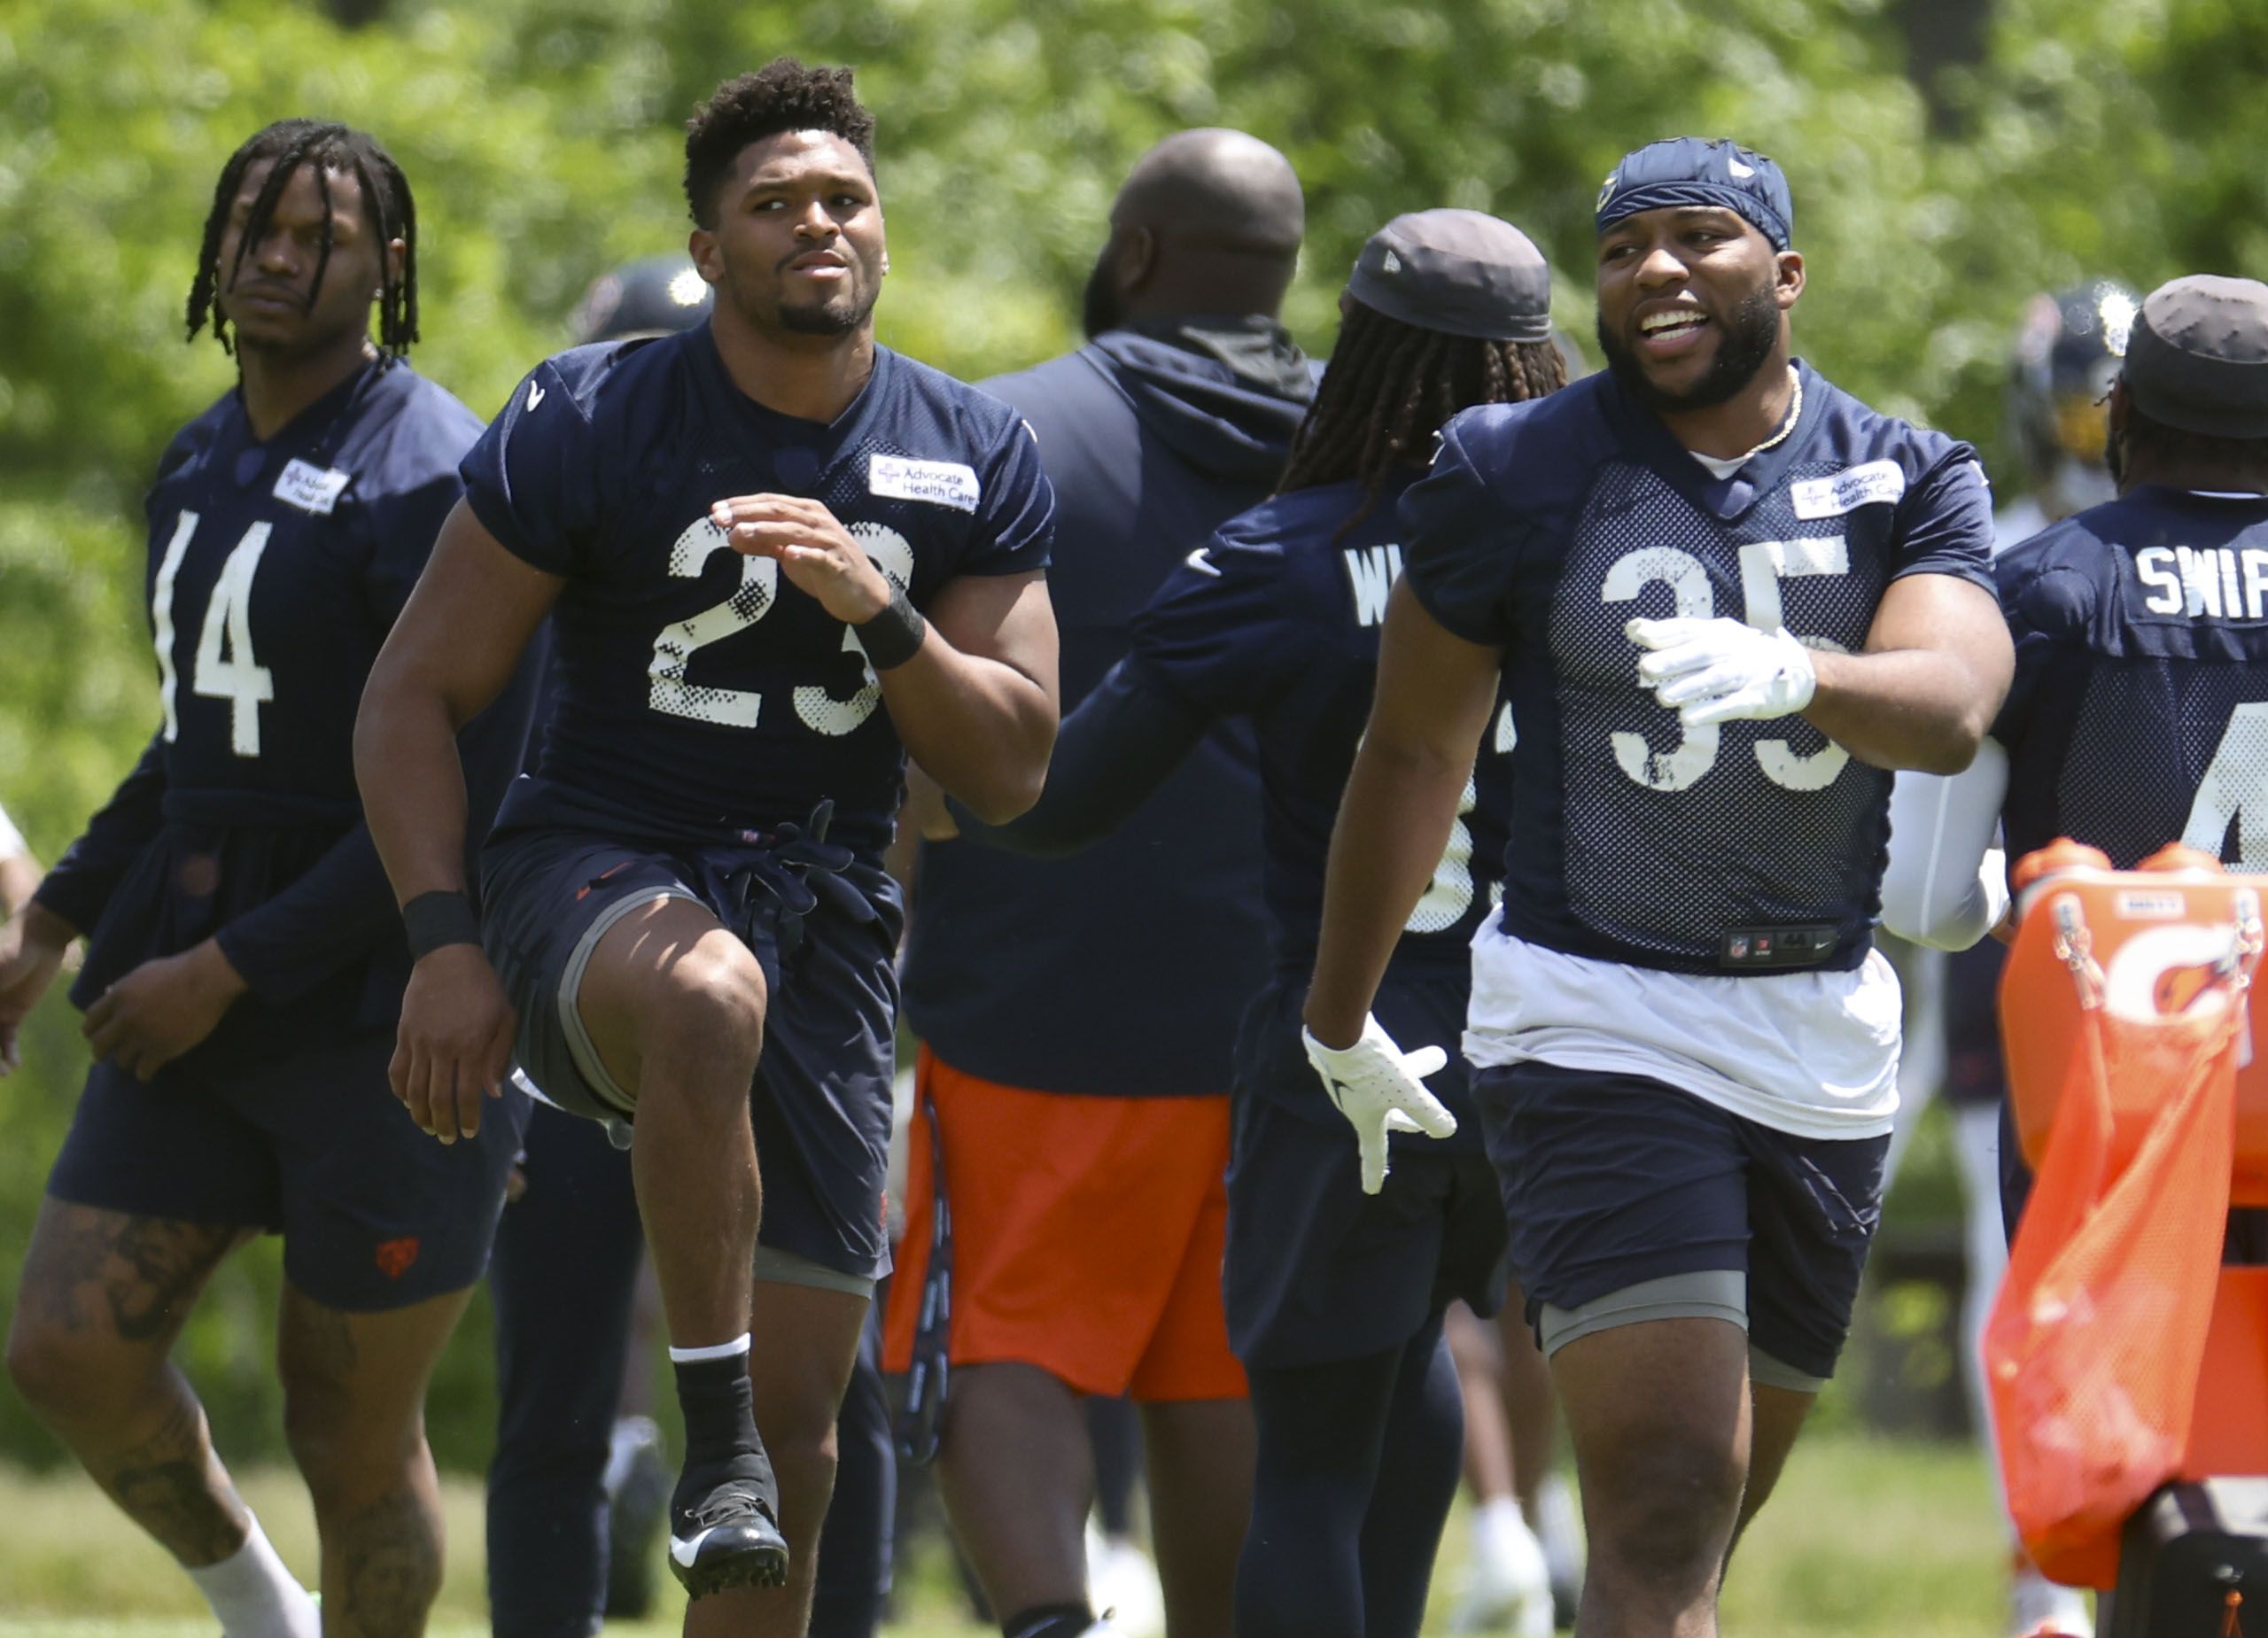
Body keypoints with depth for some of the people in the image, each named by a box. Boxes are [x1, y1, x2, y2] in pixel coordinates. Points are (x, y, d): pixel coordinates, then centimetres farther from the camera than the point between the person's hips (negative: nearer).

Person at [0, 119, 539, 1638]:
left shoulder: (431, 478, -15)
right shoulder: (203, 464, 12)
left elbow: (461, 798, -20)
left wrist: (229, 971, -19)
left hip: (385, 998, -7)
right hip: (195, 995, 7)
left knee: (352, 1438, 1)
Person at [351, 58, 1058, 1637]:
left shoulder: (973, 458, 4)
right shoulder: (588, 423, -6)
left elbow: (1011, 771, 0)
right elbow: (415, 693, -2)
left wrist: (877, 609, -18)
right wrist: (445, 943, -15)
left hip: (825, 909, 4)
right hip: (597, 871, -4)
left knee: (802, 1405, 2)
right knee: (706, 997, -41)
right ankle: (712, 1438, -31)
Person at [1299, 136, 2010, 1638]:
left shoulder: (1907, 486, 2)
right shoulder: (1520, 476, -3)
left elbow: (1952, 710, -17)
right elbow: (1415, 754, 6)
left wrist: (1796, 672, -38)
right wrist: (1340, 1021, 14)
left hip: (1826, 1045, 4)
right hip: (1601, 1025, -4)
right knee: (1669, 1496, -18)